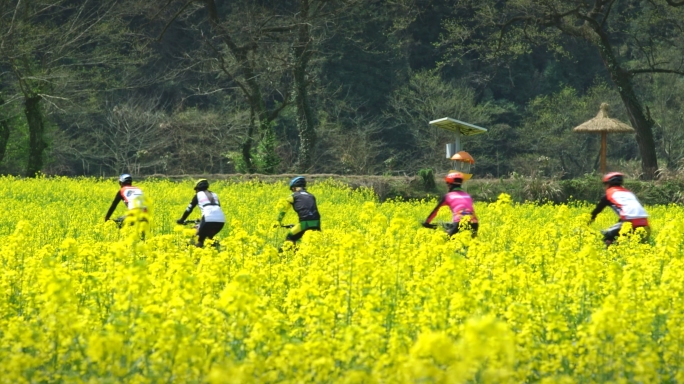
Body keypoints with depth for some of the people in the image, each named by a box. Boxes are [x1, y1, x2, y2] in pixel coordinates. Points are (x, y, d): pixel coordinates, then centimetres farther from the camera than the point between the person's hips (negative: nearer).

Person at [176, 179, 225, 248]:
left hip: (208, 219, -5)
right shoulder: (214, 195, 29)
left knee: (200, 239, 14)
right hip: (221, 220, 5)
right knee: (209, 237, 30)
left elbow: (189, 209, 19)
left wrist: (181, 220, 31)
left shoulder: (198, 195, 17)